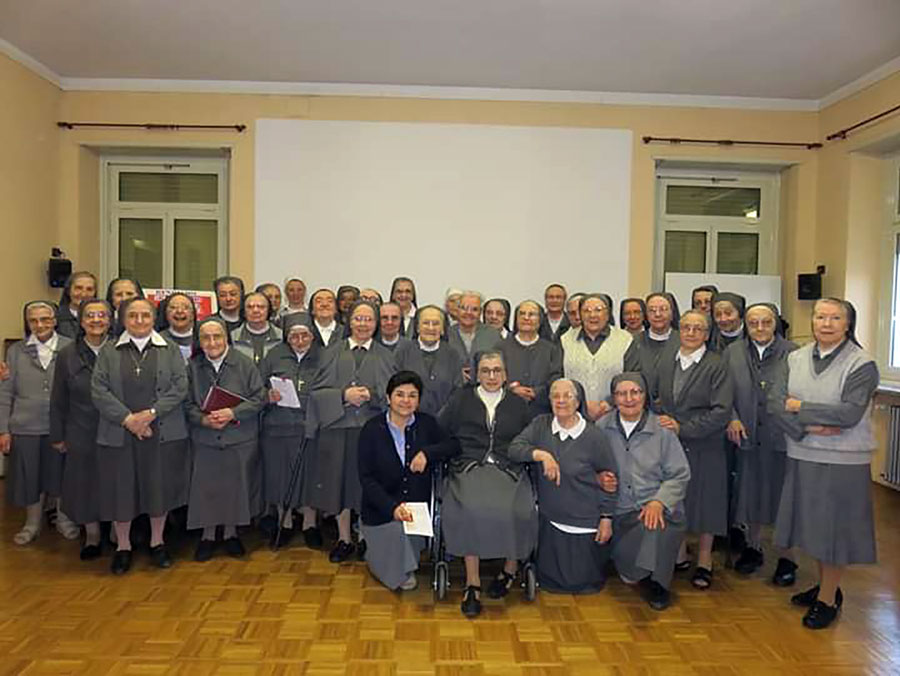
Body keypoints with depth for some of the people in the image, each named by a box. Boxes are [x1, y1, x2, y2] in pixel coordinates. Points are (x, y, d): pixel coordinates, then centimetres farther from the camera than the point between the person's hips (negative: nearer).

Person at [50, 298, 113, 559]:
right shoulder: (67, 354, -1)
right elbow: (58, 401, 4)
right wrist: (57, 436, 6)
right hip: (82, 434, 2)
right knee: (85, 485, 12)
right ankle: (92, 536, 31)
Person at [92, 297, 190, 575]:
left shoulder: (170, 351, 5)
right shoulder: (109, 352, 5)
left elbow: (180, 387, -3)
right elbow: (99, 391, -3)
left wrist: (151, 413, -14)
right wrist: (128, 418, -13)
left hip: (163, 433, 0)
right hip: (119, 434, 0)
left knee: (160, 487, 8)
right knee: (121, 489, 7)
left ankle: (157, 542, 25)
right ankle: (123, 546, 24)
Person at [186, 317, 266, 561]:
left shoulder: (245, 363, -3)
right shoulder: (192, 367, 3)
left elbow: (259, 398, -5)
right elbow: (187, 404, 3)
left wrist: (233, 413, -17)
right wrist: (203, 419, -16)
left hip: (240, 439, -1)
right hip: (204, 439, 1)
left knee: (235, 486, 8)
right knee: (206, 487, 6)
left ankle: (231, 533, 27)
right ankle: (208, 535, 25)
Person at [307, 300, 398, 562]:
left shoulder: (385, 356, 9)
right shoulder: (332, 354, 10)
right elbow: (317, 391, 3)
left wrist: (372, 395, -15)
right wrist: (343, 395, -12)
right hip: (337, 427, 1)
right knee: (339, 482, 6)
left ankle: (367, 538, 20)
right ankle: (344, 539, 22)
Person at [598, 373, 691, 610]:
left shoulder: (662, 429, 1)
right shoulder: (603, 427, 6)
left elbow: (680, 475, 0)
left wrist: (659, 502, -15)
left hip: (657, 508, -1)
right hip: (619, 512, 1)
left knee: (656, 528, -34)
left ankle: (654, 582, -6)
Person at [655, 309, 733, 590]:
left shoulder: (717, 365, -8)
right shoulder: (666, 363, 9)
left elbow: (721, 412, -14)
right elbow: (658, 400, 18)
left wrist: (682, 427, -16)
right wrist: (661, 421, -3)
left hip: (704, 447, -4)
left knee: (705, 501, 6)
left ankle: (704, 562, 23)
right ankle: (678, 555, 27)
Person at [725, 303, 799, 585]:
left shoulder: (792, 353, -3)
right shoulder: (732, 352, 5)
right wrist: (731, 418, -8)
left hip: (781, 437, -2)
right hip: (747, 435, 3)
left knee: (782, 495, 6)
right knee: (750, 494, 15)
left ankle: (786, 558, 23)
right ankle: (752, 548, 34)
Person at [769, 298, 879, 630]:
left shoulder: (862, 364, -9)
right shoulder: (796, 358, 5)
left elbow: (850, 413, -19)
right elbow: (775, 401, -3)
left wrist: (800, 408, -12)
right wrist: (809, 428, -16)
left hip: (843, 461, -5)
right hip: (802, 456, 5)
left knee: (834, 527, 5)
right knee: (813, 523, 16)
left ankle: (828, 599, 21)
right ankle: (824, 585, 36)